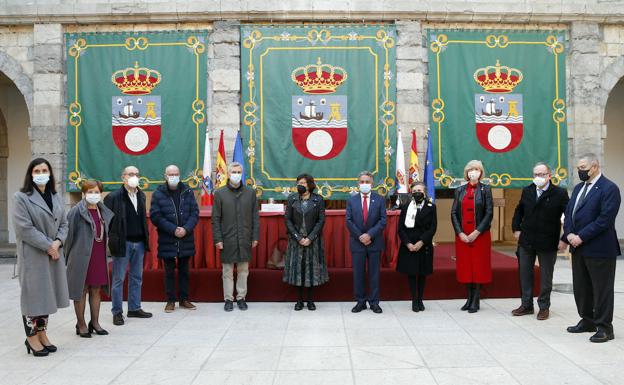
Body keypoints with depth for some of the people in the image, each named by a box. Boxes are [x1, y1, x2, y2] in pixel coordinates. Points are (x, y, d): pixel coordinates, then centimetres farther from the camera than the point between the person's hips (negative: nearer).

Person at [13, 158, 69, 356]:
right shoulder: (21, 198, -7)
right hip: (33, 255, -6)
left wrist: (57, 242, -8)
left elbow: (63, 223, 10)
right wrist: (47, 245, -15)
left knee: (48, 294, 10)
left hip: (54, 253, 6)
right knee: (33, 294, 0)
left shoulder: (56, 197, 11)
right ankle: (31, 336, 12)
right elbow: (24, 228, -13)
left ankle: (42, 333, 22)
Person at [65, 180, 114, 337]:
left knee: (96, 290, 12)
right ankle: (81, 325, 15)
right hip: (82, 256, -5)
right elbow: (69, 232, -9)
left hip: (99, 256, 6)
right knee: (81, 290, 5)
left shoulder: (103, 211, 8)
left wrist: (103, 250, 14)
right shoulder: (77, 211, -11)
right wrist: (69, 254, -5)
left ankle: (95, 322, 22)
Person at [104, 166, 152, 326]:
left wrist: (146, 238, 12)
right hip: (123, 243, -6)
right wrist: (112, 238, -11)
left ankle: (134, 308, 23)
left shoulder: (141, 195, 10)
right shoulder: (114, 197, -9)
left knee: (137, 277, 13)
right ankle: (117, 312, 12)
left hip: (139, 242, 6)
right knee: (119, 278, 3)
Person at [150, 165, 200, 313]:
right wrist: (173, 230, -16)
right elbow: (155, 216, -8)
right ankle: (170, 301, 18)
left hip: (186, 239, 2)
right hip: (167, 240, -2)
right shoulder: (158, 194, -3)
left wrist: (186, 229, -14)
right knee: (169, 272, 8)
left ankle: (184, 299, 23)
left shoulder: (187, 192, 3)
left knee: (184, 271, 12)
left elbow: (195, 213, 1)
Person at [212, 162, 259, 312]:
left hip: (245, 239, 1)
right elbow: (216, 219, 1)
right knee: (228, 271, 5)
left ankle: (241, 297, 19)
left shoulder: (250, 192, 6)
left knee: (243, 270, 8)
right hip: (227, 239, -1)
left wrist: (255, 237, 1)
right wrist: (217, 239, -5)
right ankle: (228, 299, 15)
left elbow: (255, 216, 6)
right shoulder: (220, 193, 2)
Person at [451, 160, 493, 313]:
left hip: (480, 235, -2)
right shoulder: (460, 190, 7)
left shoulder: (485, 190, 0)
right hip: (462, 235, 3)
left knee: (479, 267, 1)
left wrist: (477, 232, -14)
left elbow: (489, 213, -6)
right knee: (466, 266, 6)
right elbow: (453, 213, 4)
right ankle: (469, 299, 15)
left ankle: (476, 301, 8)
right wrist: (460, 233, -8)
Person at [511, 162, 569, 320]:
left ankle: (544, 307, 21)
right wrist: (516, 228, 6)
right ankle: (526, 305, 22)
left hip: (547, 242, -4)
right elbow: (519, 210, 16)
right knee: (524, 273, 10)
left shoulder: (560, 193, -9)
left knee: (546, 276, 8)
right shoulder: (527, 191, 5)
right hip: (526, 240, 4)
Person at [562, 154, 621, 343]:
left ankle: (604, 327, 13)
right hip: (578, 248, 8)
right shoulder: (578, 188, 14)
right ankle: (587, 321, 30)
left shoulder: (609, 189, -11)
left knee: (602, 289, 2)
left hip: (599, 249, -8)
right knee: (580, 287, 15)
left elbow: (605, 219, -19)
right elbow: (568, 213, 13)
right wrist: (569, 234, -4)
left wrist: (581, 236, -19)